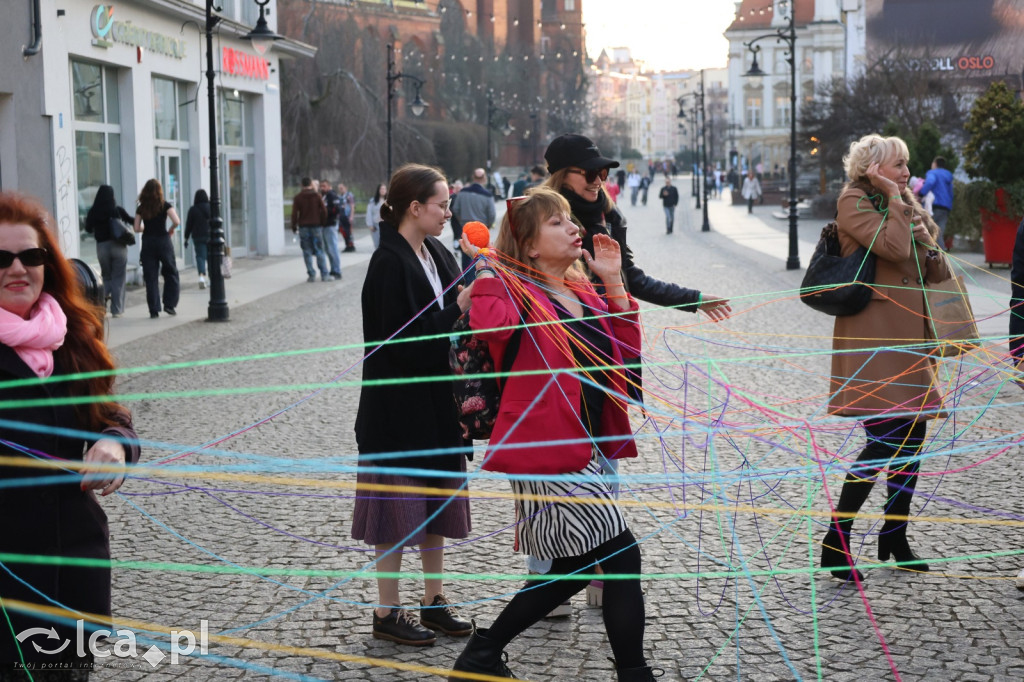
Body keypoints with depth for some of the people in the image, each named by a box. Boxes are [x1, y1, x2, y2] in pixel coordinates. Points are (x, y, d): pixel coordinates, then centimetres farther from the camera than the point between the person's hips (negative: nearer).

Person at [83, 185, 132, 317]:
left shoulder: (93, 212, -3)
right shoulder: (117, 210, -7)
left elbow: (88, 229, 7)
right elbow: (131, 221, 4)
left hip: (101, 246, 2)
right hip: (118, 246, -2)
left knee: (106, 276, 21)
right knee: (118, 279, 5)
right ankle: (117, 310, 5)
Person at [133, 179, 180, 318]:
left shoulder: (141, 208, 3)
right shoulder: (164, 206, -5)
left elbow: (137, 228, 1)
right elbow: (176, 221, -16)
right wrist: (171, 230, 3)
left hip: (147, 242, 2)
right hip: (163, 240, -2)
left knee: (151, 277, 5)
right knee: (170, 273, 12)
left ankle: (154, 309, 4)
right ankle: (169, 304, 5)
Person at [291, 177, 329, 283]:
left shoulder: (297, 197, 1)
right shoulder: (317, 196, 0)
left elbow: (294, 213, -3)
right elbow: (324, 211, -3)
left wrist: (294, 227, 4)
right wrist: (323, 223, 8)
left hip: (303, 227, 0)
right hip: (316, 226, 0)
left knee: (307, 252, 4)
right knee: (319, 251, 4)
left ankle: (311, 275, 1)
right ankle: (324, 274, 0)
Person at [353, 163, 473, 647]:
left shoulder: (437, 255, 8)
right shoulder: (389, 263, -17)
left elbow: (454, 321, 12)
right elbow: (402, 339, -23)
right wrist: (457, 308, -21)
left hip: (437, 402, 8)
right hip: (399, 406, -8)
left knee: (437, 502, 15)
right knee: (399, 504, 1)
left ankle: (434, 601, 27)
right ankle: (387, 611, 13)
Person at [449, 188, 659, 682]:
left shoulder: (582, 294, 15)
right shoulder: (519, 295, -10)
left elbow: (627, 347, 12)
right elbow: (491, 325, -32)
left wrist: (613, 280, 8)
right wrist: (484, 266, -21)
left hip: (584, 450, 9)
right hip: (550, 450, -9)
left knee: (575, 567, 15)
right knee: (621, 557, -6)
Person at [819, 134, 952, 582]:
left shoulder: (903, 205, 21)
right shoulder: (854, 201, -5)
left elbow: (936, 273, 21)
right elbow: (894, 247, -21)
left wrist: (929, 245, 1)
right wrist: (894, 197, -10)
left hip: (908, 335, 9)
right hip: (874, 333, -9)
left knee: (912, 436, 9)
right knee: (885, 439, -15)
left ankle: (895, 538, 21)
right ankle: (835, 542, -6)